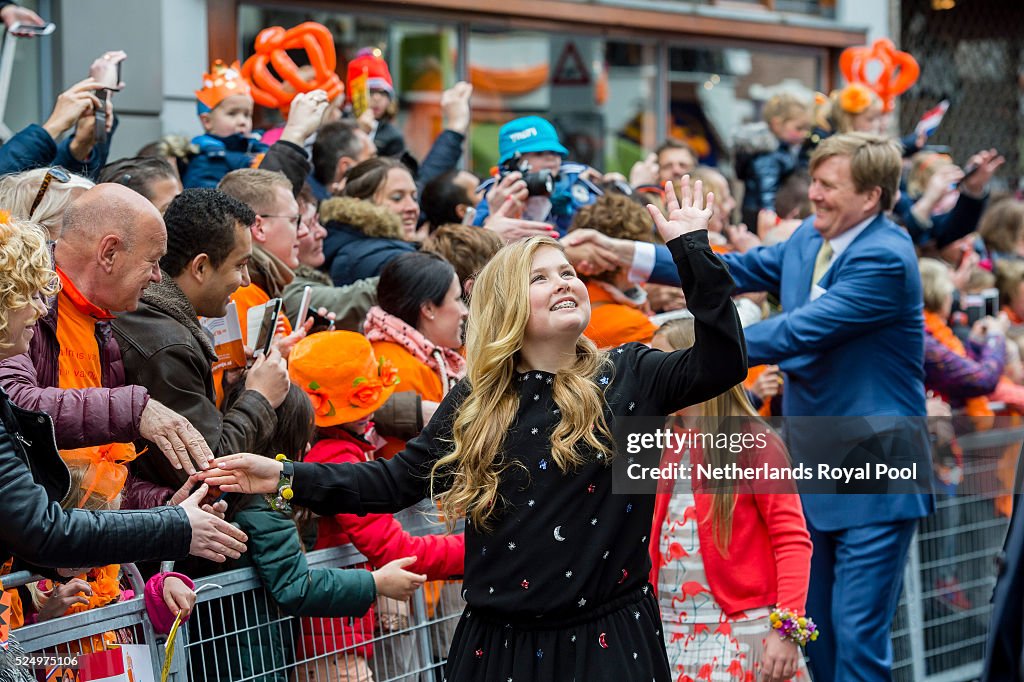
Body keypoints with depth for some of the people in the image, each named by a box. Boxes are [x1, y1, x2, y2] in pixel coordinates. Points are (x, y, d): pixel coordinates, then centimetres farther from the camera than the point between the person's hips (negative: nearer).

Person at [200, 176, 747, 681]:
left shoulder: (628, 375, 1)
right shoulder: (475, 402, 6)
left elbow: (721, 362, -11)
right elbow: (398, 480, 7)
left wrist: (692, 250, -15)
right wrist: (288, 477, -2)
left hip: (609, 637, -2)